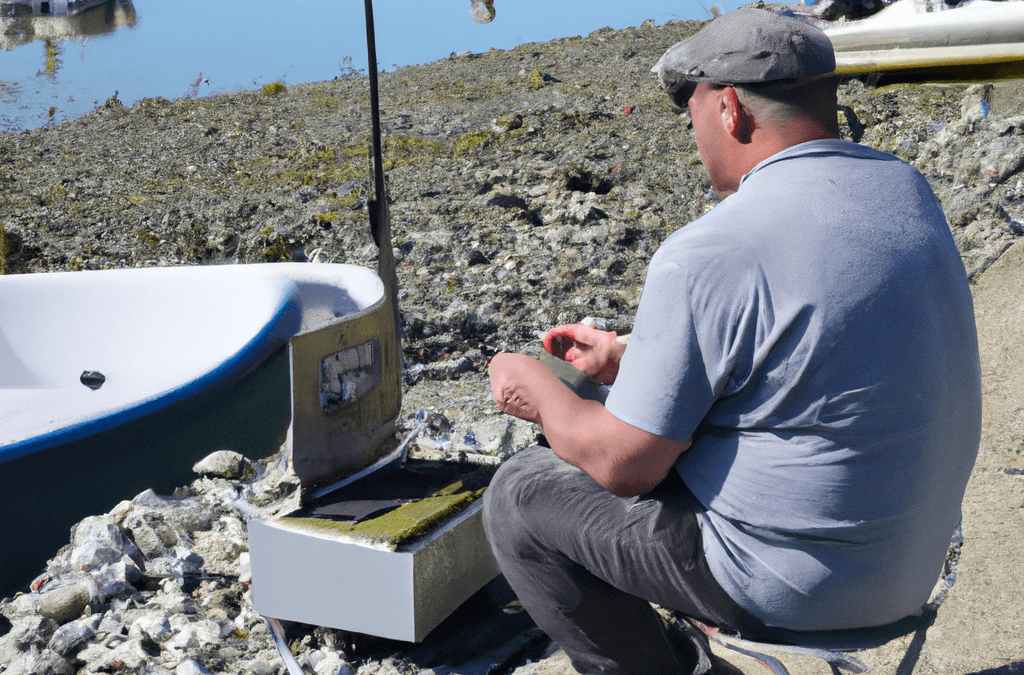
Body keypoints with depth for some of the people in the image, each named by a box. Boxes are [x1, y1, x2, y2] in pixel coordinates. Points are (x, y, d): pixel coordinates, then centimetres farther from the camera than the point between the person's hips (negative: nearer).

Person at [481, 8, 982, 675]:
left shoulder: (709, 256, -25)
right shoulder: (906, 189, 1)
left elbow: (625, 466, -17)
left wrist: (544, 396, 3)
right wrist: (627, 359, 15)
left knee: (518, 496, 5)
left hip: (793, 580, -8)